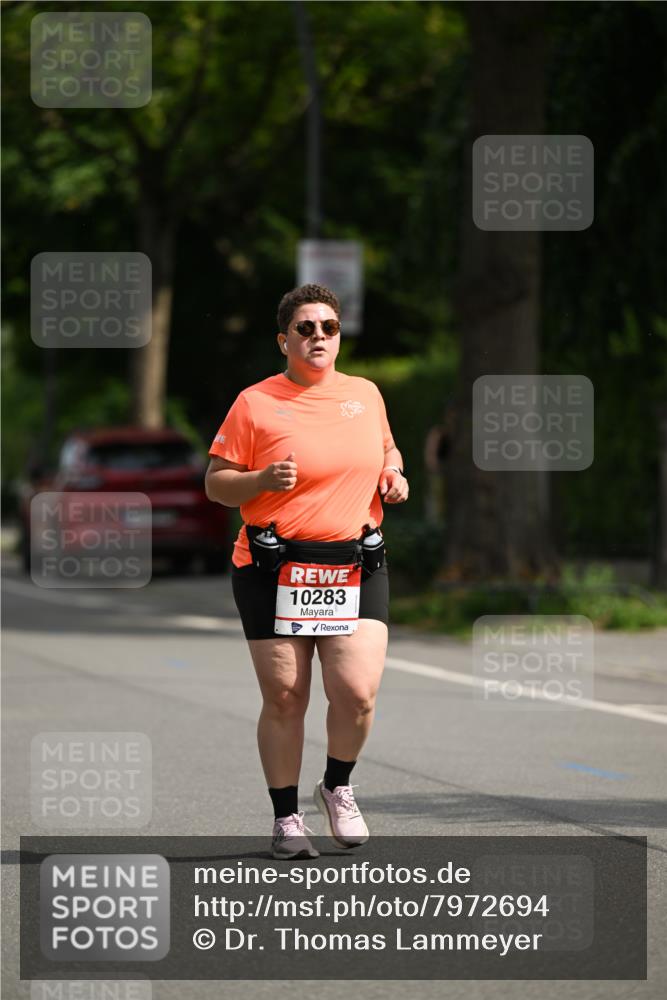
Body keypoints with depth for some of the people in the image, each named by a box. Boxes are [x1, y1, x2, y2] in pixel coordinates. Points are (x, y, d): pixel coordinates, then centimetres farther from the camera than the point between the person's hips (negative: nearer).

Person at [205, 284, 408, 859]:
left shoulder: (365, 394, 11)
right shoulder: (256, 404, -1)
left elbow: (386, 449, 30)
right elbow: (215, 484, 2)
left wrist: (394, 477, 8)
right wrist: (262, 480, -17)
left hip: (356, 568, 2)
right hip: (274, 571, -2)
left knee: (358, 691, -11)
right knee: (284, 699, 1)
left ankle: (338, 787, 17)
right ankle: (287, 817, 17)